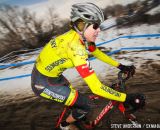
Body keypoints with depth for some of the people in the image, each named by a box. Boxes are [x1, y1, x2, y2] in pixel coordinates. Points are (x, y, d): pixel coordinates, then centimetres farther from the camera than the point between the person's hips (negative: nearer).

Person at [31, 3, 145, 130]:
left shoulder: (80, 37, -5)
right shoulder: (76, 46, -32)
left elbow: (98, 53, 12)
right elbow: (96, 87, -35)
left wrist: (121, 66, 7)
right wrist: (128, 98, -29)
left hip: (51, 75, 8)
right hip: (43, 83, -8)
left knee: (76, 96, 24)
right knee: (84, 105, -3)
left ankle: (75, 117, 52)